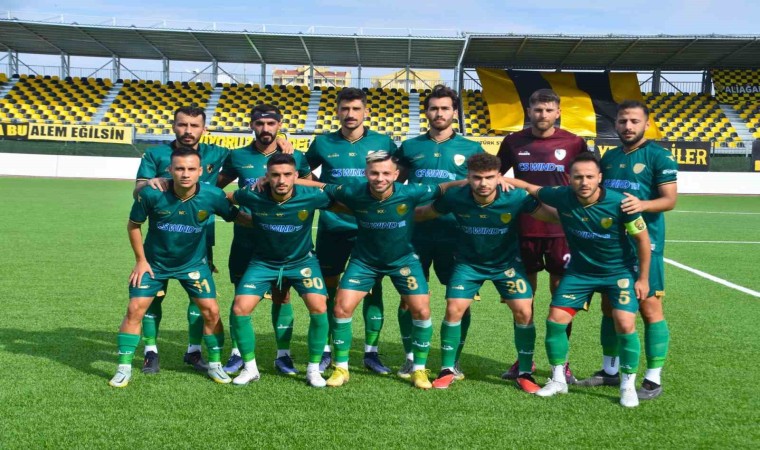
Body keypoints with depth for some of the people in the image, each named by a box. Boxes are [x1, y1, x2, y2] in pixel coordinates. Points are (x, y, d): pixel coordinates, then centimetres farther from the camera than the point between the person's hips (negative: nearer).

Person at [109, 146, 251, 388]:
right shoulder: (152, 194, -24)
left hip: (193, 263, 1)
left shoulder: (212, 195, -23)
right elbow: (133, 225, -7)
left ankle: (215, 364, 18)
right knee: (134, 310, -5)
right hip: (154, 262, -1)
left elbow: (237, 216, -5)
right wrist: (141, 260, -6)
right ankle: (124, 369, 11)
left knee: (211, 311, -3)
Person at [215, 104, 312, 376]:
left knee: (282, 296, 4)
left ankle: (283, 355, 15)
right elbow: (216, 186, 15)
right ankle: (237, 354, 17)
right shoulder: (238, 157, 3)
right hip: (245, 239, 1)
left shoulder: (295, 157, 1)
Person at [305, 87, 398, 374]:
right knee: (328, 288, 6)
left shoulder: (383, 143, 1)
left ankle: (371, 352, 15)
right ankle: (325, 351, 19)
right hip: (332, 228, 0)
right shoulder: (323, 143, 2)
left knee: (373, 288, 2)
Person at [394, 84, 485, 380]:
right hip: (416, 231, 1)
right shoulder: (410, 147, 10)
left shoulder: (471, 149, 7)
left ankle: (454, 360, 17)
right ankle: (411, 358, 19)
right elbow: (393, 183, 17)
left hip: (454, 233, -1)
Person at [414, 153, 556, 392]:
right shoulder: (455, 197, -21)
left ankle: (525, 373, 11)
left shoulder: (516, 198, -24)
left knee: (524, 312, -9)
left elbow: (551, 215, -18)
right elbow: (424, 213, -5)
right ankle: (447, 370, 11)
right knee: (454, 309, -10)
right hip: (468, 262, 0)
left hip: (507, 262, 0)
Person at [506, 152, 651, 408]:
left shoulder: (619, 203, -25)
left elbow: (642, 239, -12)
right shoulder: (562, 196, -18)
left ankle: (628, 385, 7)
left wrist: (643, 278, -7)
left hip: (620, 271, -3)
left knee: (625, 324, -17)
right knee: (556, 319, -3)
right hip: (580, 270, 3)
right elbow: (529, 188, 0)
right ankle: (558, 380, 17)